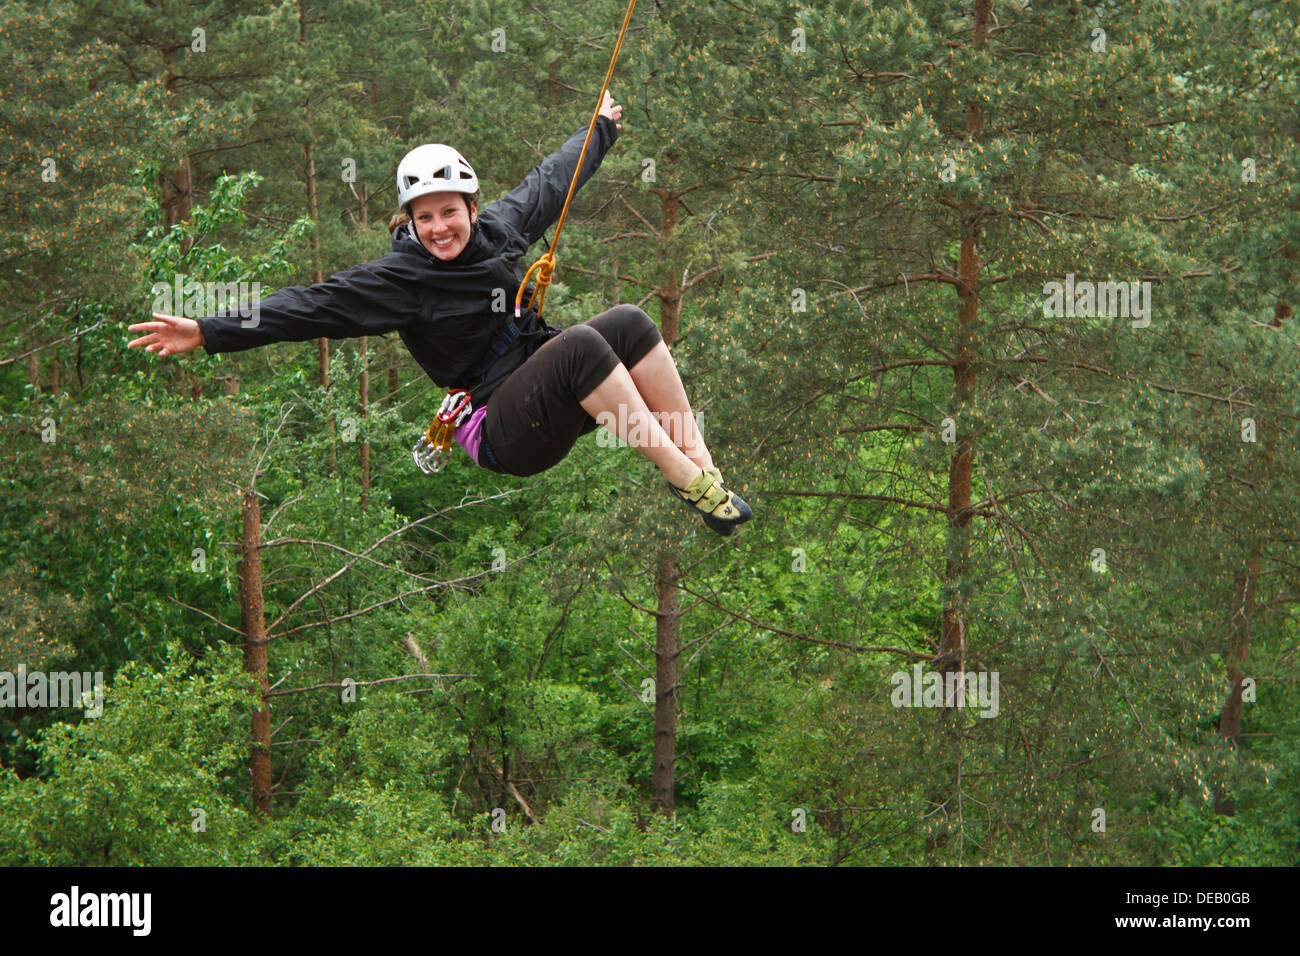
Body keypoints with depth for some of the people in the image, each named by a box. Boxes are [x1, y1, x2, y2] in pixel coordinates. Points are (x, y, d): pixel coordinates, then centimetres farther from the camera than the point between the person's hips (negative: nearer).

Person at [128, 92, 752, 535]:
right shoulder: (402, 278, -11)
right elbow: (314, 305, -18)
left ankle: (700, 460, -18)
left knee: (627, 323, -17)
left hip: (552, 406, 7)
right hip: (500, 436, -7)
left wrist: (602, 127, 40)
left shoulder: (499, 229, 6)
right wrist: (209, 331, -27)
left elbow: (550, 182, 24)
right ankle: (687, 481, -31)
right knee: (582, 343, -31)